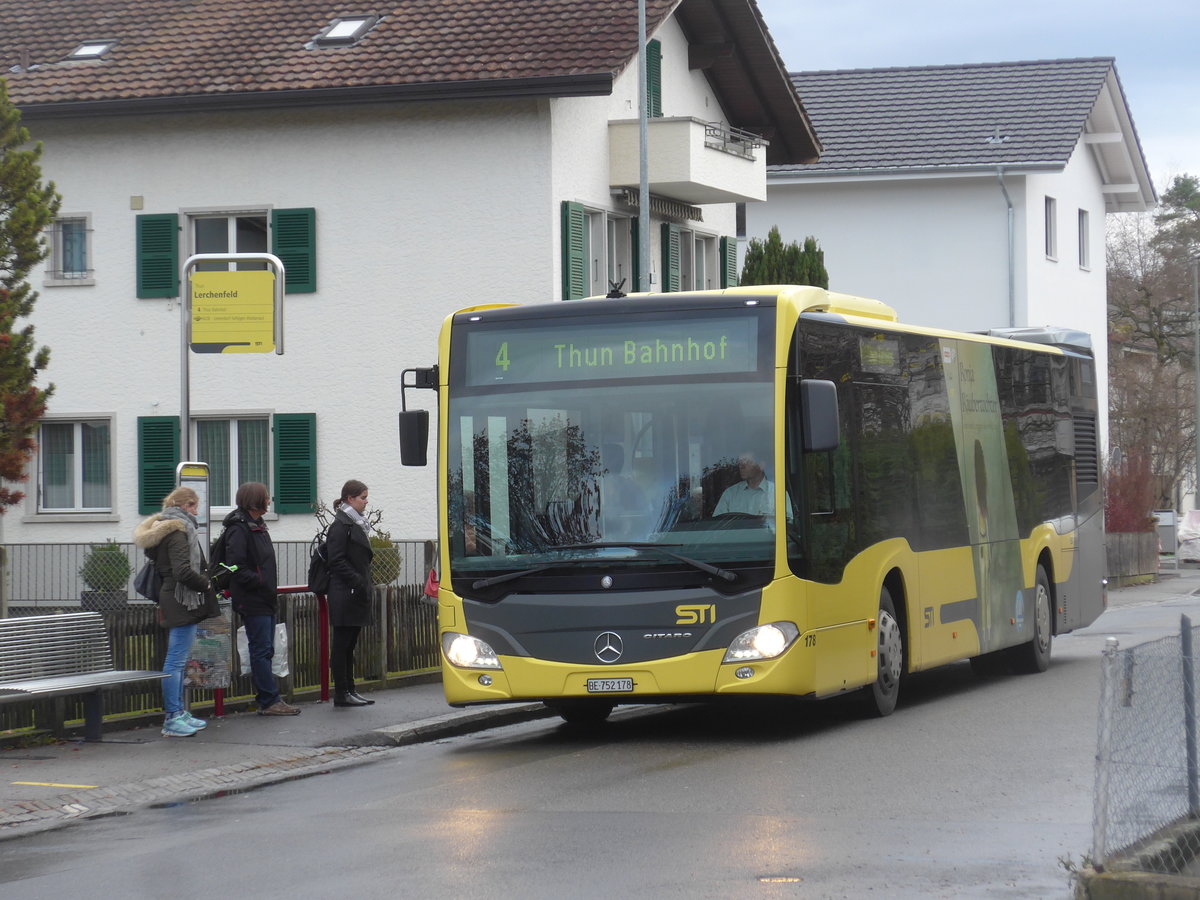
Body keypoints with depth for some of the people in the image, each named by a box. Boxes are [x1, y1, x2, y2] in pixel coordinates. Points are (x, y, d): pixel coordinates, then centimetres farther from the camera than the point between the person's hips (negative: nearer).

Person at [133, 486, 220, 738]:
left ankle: (178, 712, 21)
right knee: (176, 660, -10)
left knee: (177, 659, 15)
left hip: (173, 600, 11)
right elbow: (183, 571, -23)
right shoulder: (177, 531, -14)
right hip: (182, 601, -11)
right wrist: (208, 584, -10)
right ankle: (172, 718, -11)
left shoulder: (170, 529, 18)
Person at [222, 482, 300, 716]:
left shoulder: (258, 527, 18)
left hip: (265, 600, 10)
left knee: (265, 651, 11)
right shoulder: (239, 529, -13)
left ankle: (266, 700, 15)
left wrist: (270, 586, 13)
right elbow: (235, 565, -20)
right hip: (252, 601, -10)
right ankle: (270, 701, -7)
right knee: (261, 650, -8)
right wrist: (259, 582, -18)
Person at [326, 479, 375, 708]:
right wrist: (357, 581, -20)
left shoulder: (356, 524, 17)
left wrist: (365, 584, 13)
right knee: (342, 644, -4)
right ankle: (341, 693, -2)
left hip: (357, 594, 9)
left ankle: (348, 690, 16)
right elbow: (337, 560, -17)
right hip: (345, 594, -9)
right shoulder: (341, 525, -11)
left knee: (349, 644, 12)